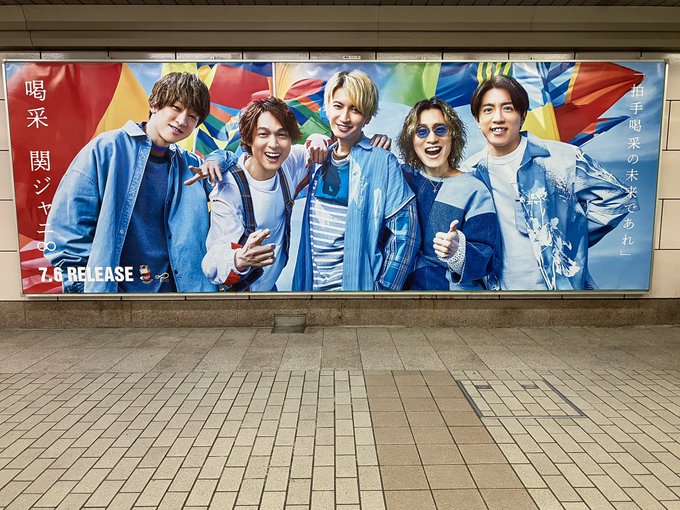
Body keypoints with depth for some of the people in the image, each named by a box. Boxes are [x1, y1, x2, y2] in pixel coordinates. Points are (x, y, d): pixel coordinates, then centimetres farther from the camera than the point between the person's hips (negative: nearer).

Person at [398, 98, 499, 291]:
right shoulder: (402, 176, -2)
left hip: (456, 288, -2)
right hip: (405, 284, 3)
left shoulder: (473, 190, -11)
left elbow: (484, 260, -14)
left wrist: (458, 251, -36)